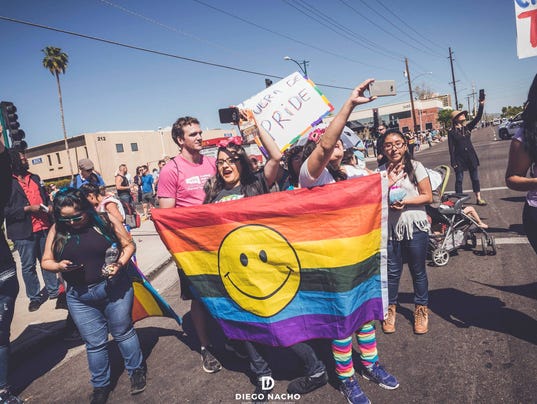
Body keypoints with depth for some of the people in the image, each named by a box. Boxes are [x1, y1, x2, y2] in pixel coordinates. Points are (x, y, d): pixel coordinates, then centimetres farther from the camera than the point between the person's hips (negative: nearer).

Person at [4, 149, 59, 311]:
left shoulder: (35, 178, 14)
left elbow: (45, 197, 23)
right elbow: (5, 209, -12)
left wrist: (49, 207, 3)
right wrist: (27, 209, -17)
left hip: (43, 227, 5)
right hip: (23, 231, -5)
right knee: (28, 266, 5)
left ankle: (53, 290, 25)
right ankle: (34, 297, 17)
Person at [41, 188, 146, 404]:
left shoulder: (105, 220, -8)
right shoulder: (57, 231, -1)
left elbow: (128, 244, -2)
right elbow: (46, 262, 7)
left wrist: (120, 264, -18)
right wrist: (59, 266, -15)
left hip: (115, 288, -2)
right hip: (80, 297, 2)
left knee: (123, 332, 13)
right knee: (94, 343, 12)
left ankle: (136, 370, 35)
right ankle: (101, 385, 32)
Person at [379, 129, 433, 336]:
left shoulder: (416, 167, -4)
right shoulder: (381, 171, 3)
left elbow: (428, 197, -6)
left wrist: (405, 201, -18)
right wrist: (388, 183, -13)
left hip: (414, 226, -2)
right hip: (390, 227, 2)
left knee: (418, 271, 11)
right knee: (392, 271, 11)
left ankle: (421, 309, 29)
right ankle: (390, 308, 29)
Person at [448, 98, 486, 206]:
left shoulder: (467, 127, 8)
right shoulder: (451, 132, -5)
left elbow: (478, 118, 0)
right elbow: (451, 148, -7)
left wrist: (481, 105, -10)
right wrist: (453, 162, -12)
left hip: (471, 156, 5)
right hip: (459, 158, -4)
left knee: (475, 178, 7)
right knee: (459, 179, 1)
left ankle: (478, 198, 15)